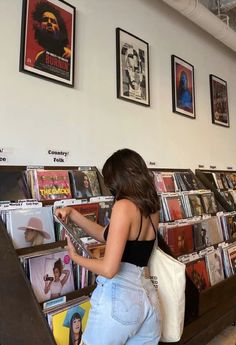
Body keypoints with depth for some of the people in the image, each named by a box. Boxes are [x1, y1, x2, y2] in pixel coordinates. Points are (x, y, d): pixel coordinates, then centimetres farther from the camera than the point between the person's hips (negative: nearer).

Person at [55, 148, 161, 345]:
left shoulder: (124, 206, -17)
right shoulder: (152, 208, 7)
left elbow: (109, 269, -21)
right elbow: (108, 236, 15)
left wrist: (75, 256, -4)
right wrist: (72, 214, 11)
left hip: (118, 295, -7)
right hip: (148, 297, 7)